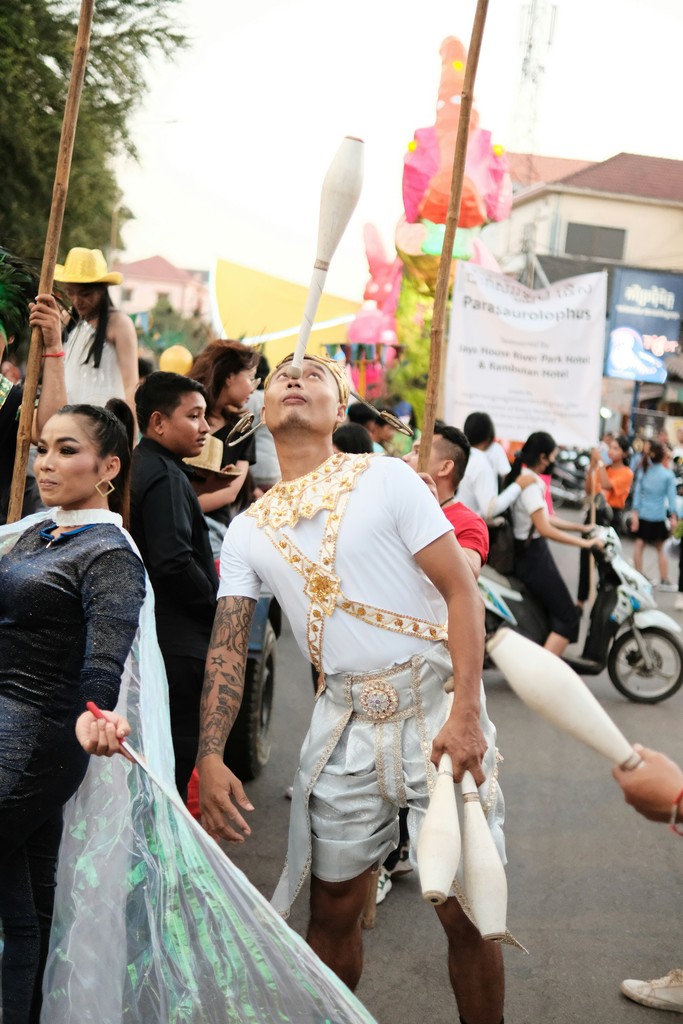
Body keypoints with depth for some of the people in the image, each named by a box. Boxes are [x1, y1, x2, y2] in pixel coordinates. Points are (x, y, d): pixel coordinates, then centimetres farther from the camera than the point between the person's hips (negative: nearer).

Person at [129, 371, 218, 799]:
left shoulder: (142, 467, 15)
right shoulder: (166, 476, -16)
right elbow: (175, 563, -25)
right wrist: (218, 608, -11)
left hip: (152, 633, 10)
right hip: (181, 640, -10)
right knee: (179, 753, -3)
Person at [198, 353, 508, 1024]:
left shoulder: (385, 479, -4)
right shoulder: (247, 531, 8)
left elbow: (461, 590, -8)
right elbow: (227, 647, 4)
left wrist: (466, 713, -18)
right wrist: (210, 758, -10)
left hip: (437, 709, -3)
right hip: (345, 723, 3)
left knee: (466, 911, 0)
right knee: (332, 908, 12)